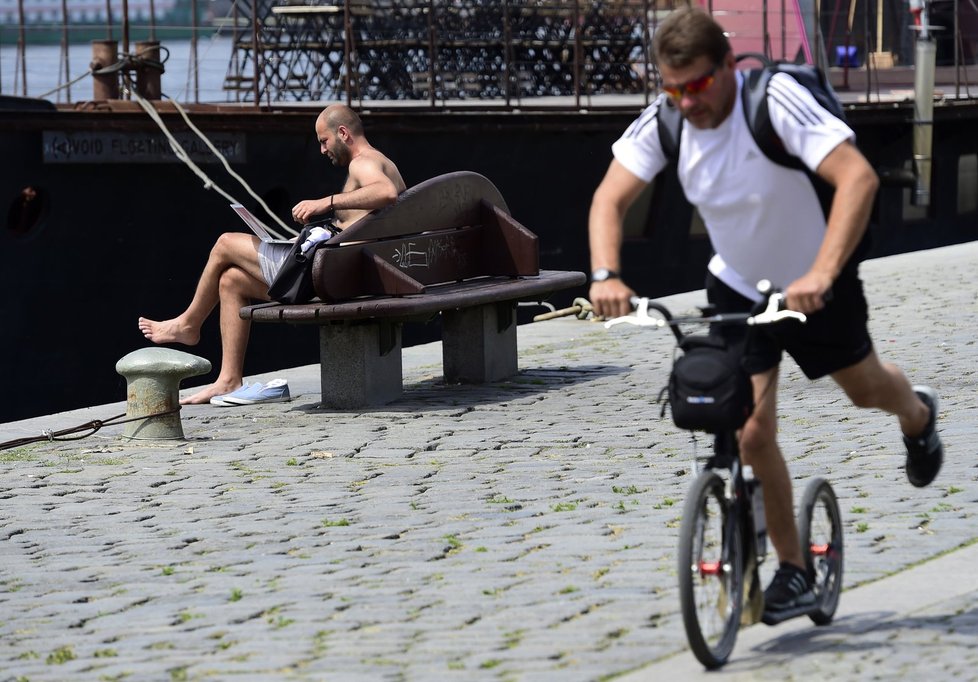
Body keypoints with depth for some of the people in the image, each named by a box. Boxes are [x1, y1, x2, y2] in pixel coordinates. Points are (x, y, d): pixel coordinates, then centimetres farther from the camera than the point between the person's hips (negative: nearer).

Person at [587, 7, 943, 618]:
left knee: (864, 389, 19)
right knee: (752, 436, -6)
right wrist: (606, 276, -36)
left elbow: (858, 178, -40)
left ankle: (917, 416, 57)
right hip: (737, 287, 3)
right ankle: (792, 569, 12)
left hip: (815, 281, -3)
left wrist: (820, 275, -50)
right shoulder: (664, 123, -19)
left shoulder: (776, 101, -32)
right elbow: (610, 200, -16)